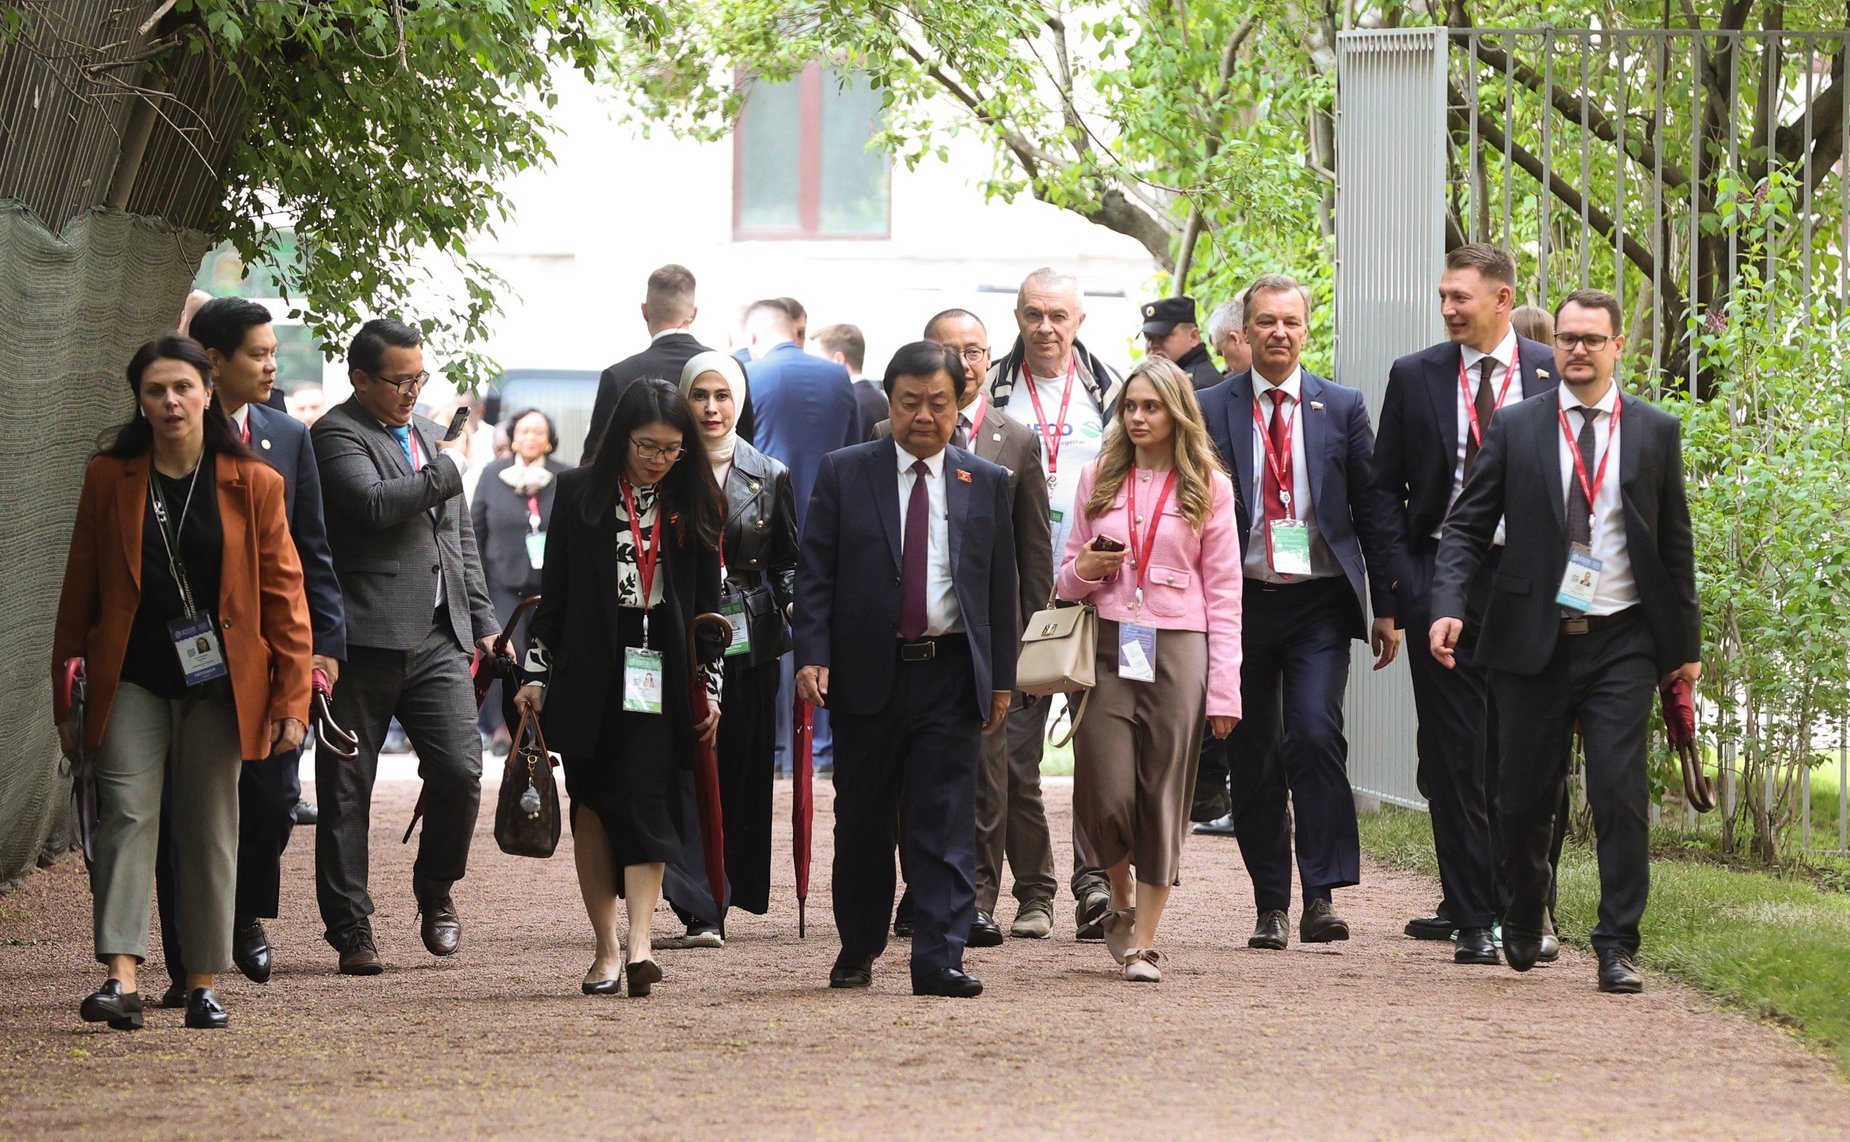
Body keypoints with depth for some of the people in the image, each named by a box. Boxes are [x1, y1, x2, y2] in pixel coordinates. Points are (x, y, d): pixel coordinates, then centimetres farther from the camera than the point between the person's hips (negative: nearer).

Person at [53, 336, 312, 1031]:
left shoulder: (254, 485, 2)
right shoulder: (109, 480, 5)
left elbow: (283, 596, 3)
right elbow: (80, 589, 10)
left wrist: (291, 698, -2)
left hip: (218, 686, 0)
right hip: (132, 681, 0)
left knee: (210, 834, 4)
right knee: (128, 816, -13)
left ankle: (205, 986, 11)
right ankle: (121, 980, -22)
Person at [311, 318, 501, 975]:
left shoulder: (428, 434, 20)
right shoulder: (336, 435, -5)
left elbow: (459, 536, 25)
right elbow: (376, 504, -23)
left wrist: (482, 619, 19)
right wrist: (443, 475, -8)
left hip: (438, 639, 6)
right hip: (365, 642, -6)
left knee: (460, 772, -5)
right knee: (347, 790, 0)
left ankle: (436, 892, 18)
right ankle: (350, 927, 7)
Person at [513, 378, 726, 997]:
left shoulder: (693, 504, 6)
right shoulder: (579, 493, 3)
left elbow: (707, 602, 10)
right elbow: (554, 592, 6)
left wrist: (709, 684, 8)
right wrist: (537, 674, 3)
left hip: (659, 675, 0)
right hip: (588, 673, 0)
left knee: (646, 799, -12)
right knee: (593, 805, 2)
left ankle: (640, 940, -19)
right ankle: (606, 948, 7)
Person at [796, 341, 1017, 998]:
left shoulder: (987, 484, 8)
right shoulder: (843, 474, 3)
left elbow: (1002, 588, 10)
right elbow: (815, 574, 1)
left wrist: (1001, 678, 6)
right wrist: (812, 656, -10)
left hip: (952, 675, 0)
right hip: (866, 672, 0)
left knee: (946, 821, -4)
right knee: (862, 820, 8)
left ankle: (939, 960, -5)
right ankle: (858, 950, 23)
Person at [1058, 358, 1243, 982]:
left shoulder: (1208, 487, 5)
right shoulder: (1099, 478, 12)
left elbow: (1223, 593, 3)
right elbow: (1068, 578, 19)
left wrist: (1224, 690, -3)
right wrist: (1084, 570, -7)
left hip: (1176, 650, -1)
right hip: (1107, 647, 2)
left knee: (1163, 797, -2)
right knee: (1106, 795, -6)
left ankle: (1143, 941, 6)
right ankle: (1121, 901, 23)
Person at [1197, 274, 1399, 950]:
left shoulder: (1342, 408, 6)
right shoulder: (1211, 411, 4)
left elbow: (1371, 511, 8)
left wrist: (1385, 608, 4)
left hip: (1320, 606, -1)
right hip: (1242, 601, 1)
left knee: (1315, 735, -17)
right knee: (1252, 755, 4)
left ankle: (1321, 897, -15)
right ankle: (1271, 905, 12)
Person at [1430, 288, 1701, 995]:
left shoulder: (1655, 432, 6)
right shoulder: (1516, 428, 4)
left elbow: (1675, 543, 10)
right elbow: (1467, 526, 3)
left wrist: (1686, 643, 10)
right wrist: (1449, 606, -13)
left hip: (1621, 643, 0)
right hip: (1534, 640, 0)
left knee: (1621, 795, -9)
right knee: (1526, 797, 8)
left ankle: (1617, 948, -2)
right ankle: (1524, 921, 32)